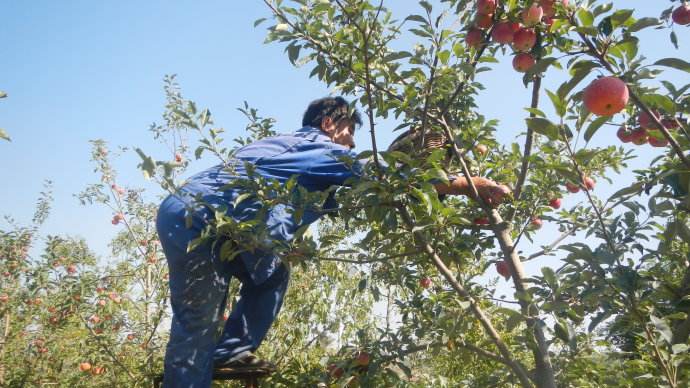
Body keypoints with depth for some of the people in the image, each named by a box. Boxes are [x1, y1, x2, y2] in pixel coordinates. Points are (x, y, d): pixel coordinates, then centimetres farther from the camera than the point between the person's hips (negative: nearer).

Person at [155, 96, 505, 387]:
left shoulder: (285, 143, 24)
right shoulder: (324, 150, -2)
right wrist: (471, 185, -5)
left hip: (186, 213, 9)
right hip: (198, 221, -9)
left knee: (272, 273, 17)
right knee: (198, 330, -3)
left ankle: (230, 351, 16)